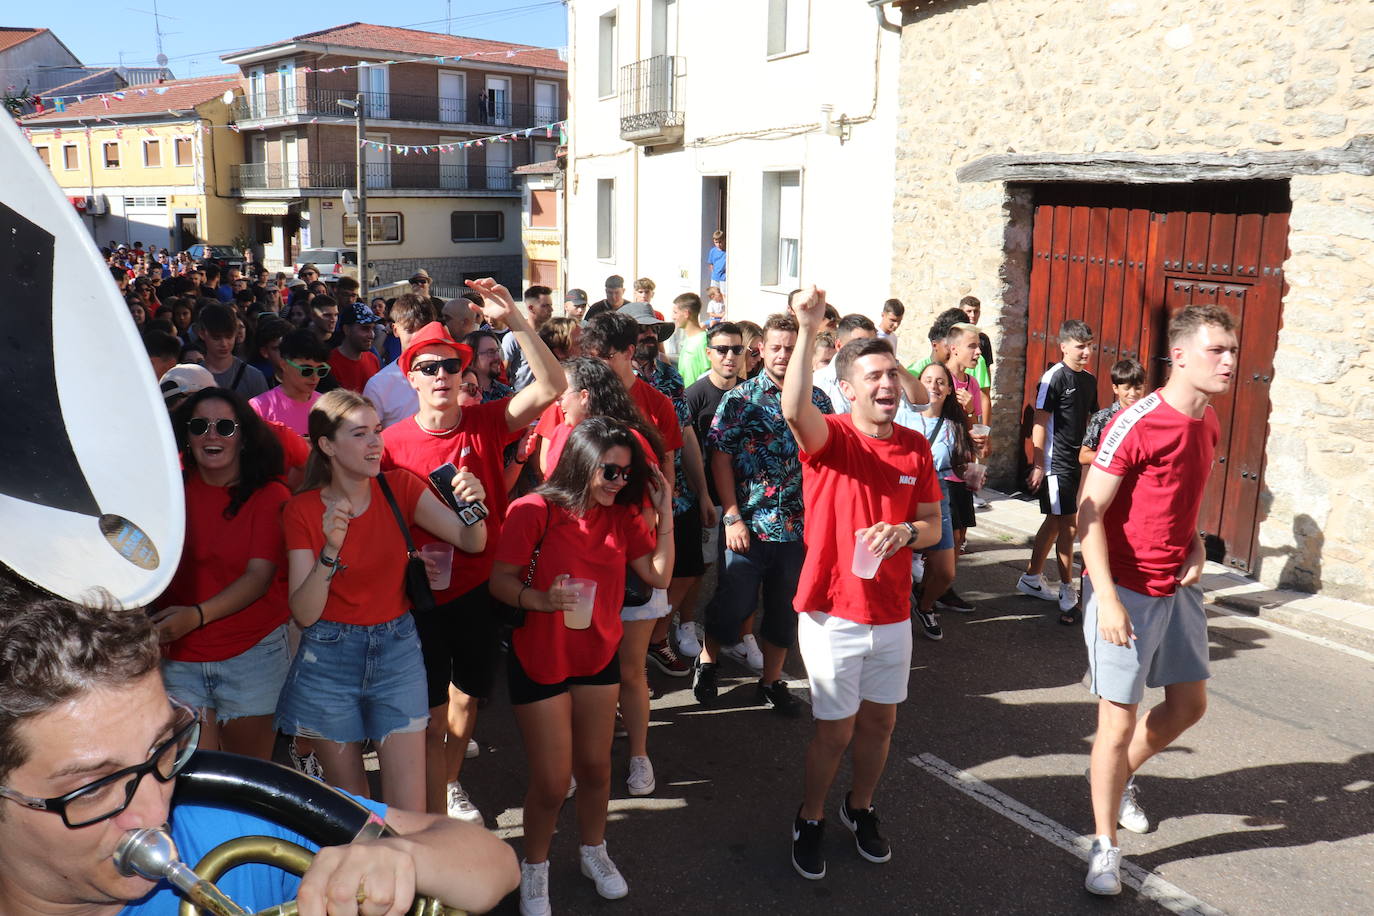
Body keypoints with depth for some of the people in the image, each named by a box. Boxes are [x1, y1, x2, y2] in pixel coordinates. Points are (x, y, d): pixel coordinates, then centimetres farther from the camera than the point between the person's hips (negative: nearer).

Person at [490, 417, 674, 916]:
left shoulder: (623, 515, -1)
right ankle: (534, 868, 31)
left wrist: (665, 514, -10)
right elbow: (500, 581, -16)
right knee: (552, 783, 3)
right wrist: (541, 600, -34)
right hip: (539, 662, -5)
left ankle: (593, 851, 43)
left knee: (595, 767, 16)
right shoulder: (534, 511, -18)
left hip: (599, 657, 5)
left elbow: (659, 576, -3)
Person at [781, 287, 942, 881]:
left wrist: (906, 532, -16)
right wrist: (808, 333, -42)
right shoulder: (829, 437, -12)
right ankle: (810, 820, 31)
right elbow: (795, 410, -36)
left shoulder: (916, 448, 2)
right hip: (832, 613, -4)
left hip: (892, 613, 4)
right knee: (836, 729, 5)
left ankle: (861, 809, 42)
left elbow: (933, 524, 7)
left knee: (880, 721, 17)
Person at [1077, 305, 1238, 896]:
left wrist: (1195, 543, 2)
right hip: (1125, 590, -8)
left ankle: (1120, 778, 43)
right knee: (1119, 719, -1)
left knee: (1189, 702, 17)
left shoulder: (1209, 424, 6)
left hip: (1178, 588, 8)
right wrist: (1106, 597, -24)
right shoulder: (1135, 425, -19)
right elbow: (1090, 512, -19)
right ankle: (1105, 846, 15)